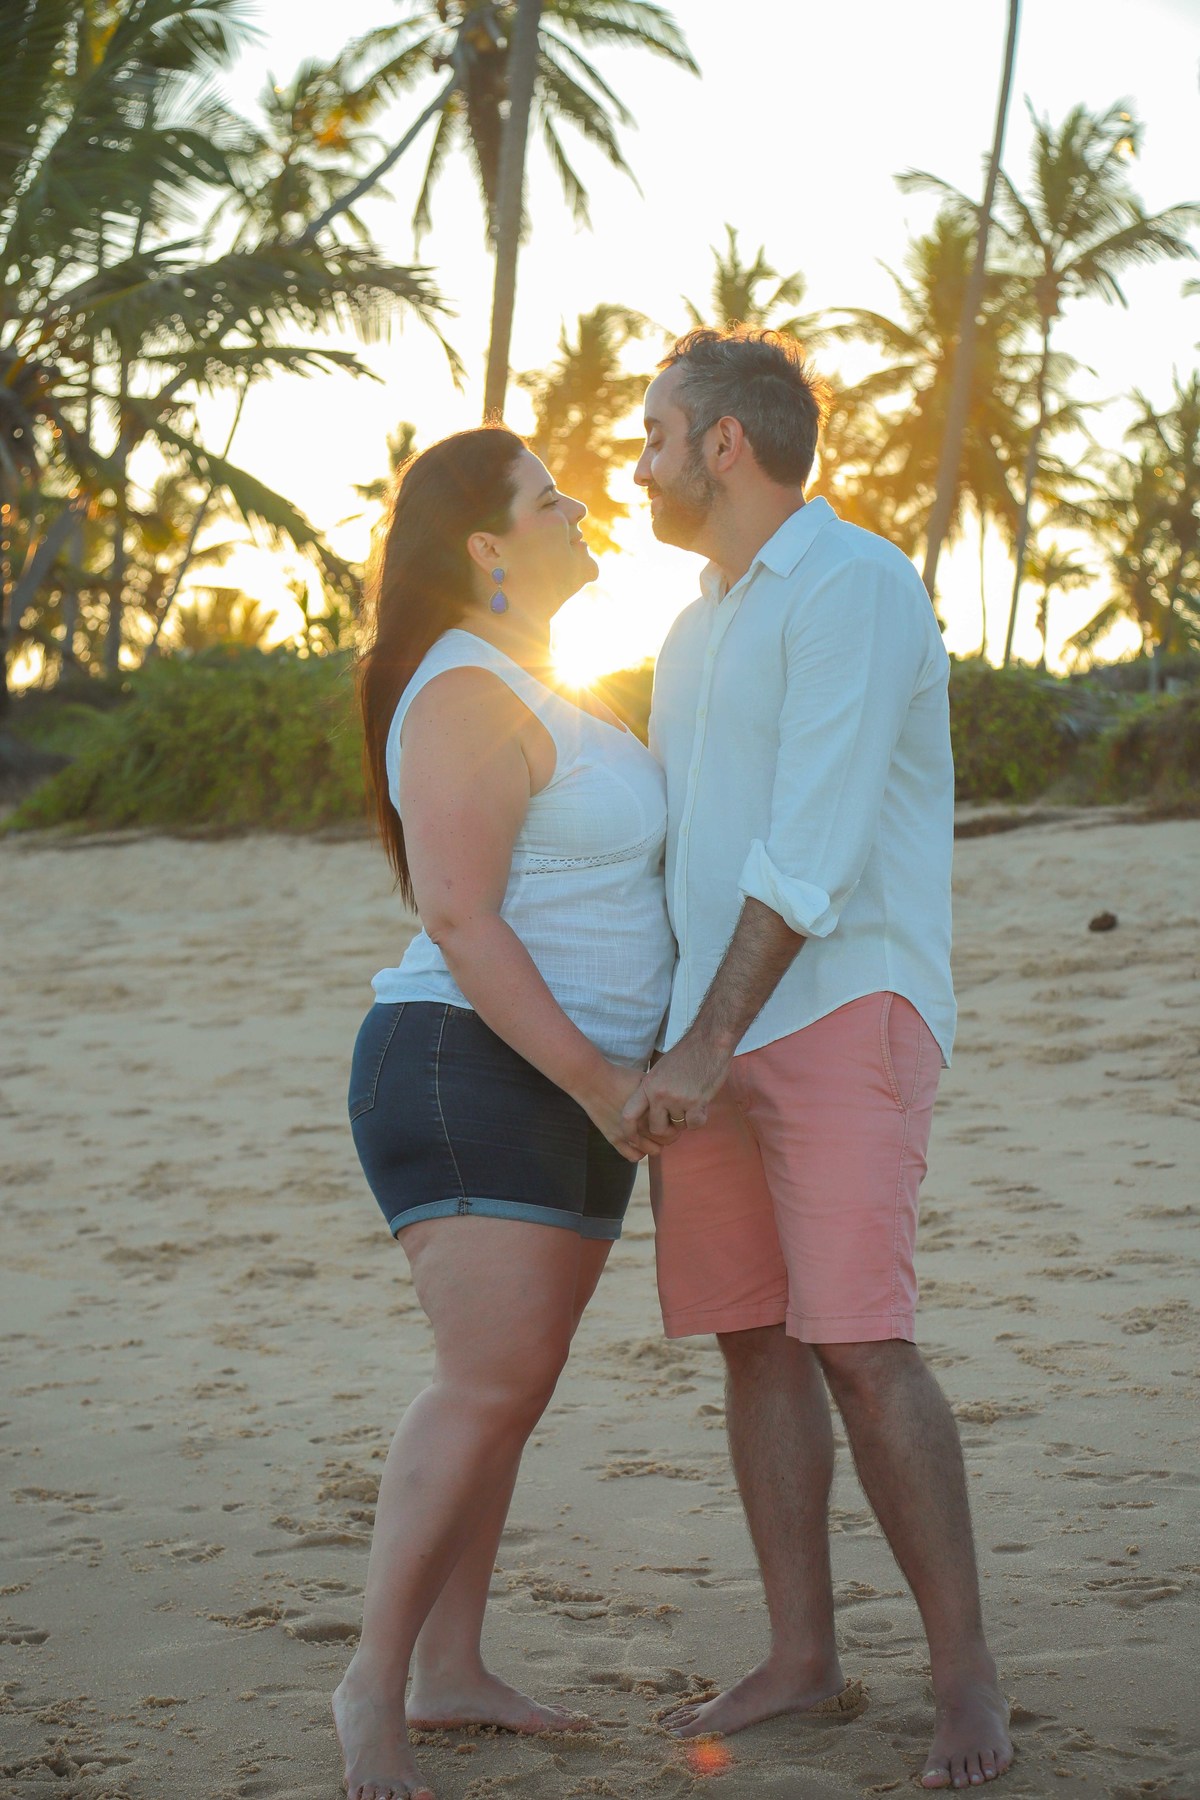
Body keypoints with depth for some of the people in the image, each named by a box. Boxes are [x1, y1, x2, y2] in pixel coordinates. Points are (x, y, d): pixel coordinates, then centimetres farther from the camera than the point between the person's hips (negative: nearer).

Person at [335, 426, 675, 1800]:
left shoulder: (524, 690, 16)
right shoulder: (469, 701, -17)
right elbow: (460, 924, -23)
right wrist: (602, 1081, -23)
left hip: (567, 1094, 10)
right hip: (472, 1078, -10)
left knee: (509, 1382, 9)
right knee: (494, 1383, -17)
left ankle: (450, 1672, 15)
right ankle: (373, 1684, -8)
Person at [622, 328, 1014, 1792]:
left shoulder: (854, 587, -9)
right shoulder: (698, 630, 19)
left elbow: (816, 845, -18)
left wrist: (707, 1048, -22)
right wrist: (657, 1064, 20)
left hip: (845, 1012, -8)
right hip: (714, 1038, 8)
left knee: (858, 1342, -15)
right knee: (755, 1338, 7)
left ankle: (964, 1673, -6)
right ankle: (800, 1654, 14)